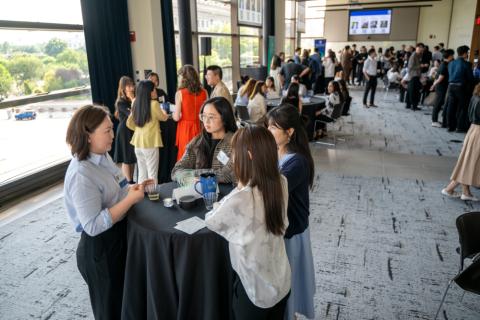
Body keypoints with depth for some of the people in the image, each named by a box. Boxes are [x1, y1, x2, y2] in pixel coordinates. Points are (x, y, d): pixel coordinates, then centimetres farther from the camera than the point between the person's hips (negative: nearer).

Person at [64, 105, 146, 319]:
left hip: (119, 237, 9)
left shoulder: (102, 157, -1)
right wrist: (130, 200, -30)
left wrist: (132, 188, -1)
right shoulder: (81, 175, -28)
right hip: (100, 248, -9)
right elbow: (93, 226, -31)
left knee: (125, 300, 28)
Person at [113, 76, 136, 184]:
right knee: (126, 158, 4)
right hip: (125, 131, -7)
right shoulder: (121, 102, -13)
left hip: (134, 130, 7)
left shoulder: (134, 99, 5)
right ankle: (129, 182, 12)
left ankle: (131, 180, 24)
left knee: (133, 157, 13)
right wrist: (133, 100, -21)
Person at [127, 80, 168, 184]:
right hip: (150, 143, -6)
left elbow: (129, 123, 12)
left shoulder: (136, 104, 5)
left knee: (141, 174, 16)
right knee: (152, 175, 2)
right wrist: (163, 111, 25)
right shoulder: (154, 103, -12)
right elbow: (164, 118, 4)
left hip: (138, 142, 6)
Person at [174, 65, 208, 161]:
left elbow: (176, 117, -9)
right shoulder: (203, 92, -1)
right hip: (199, 127, 3)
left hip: (185, 128, -3)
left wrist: (171, 114, 12)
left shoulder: (180, 93, -9)